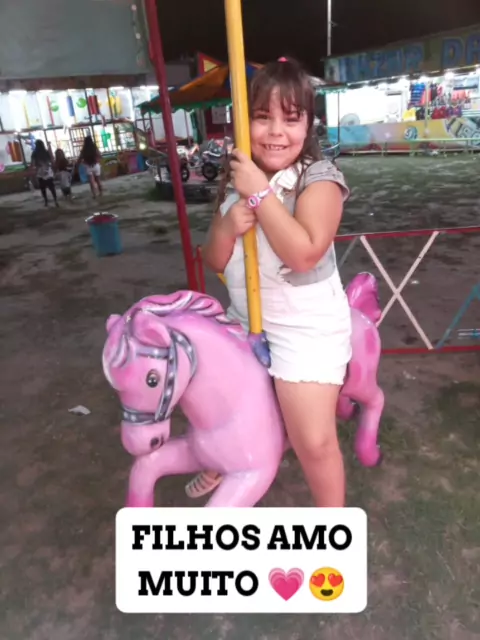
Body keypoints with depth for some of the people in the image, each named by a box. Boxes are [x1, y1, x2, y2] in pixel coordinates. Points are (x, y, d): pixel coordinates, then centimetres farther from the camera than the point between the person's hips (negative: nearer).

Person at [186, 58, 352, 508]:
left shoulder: (319, 179, -15)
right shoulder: (237, 182, 3)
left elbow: (305, 252, -32)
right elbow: (214, 262, 3)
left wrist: (260, 193, -26)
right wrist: (228, 225, -17)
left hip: (307, 328, -6)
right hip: (244, 321, 7)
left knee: (313, 442, -7)